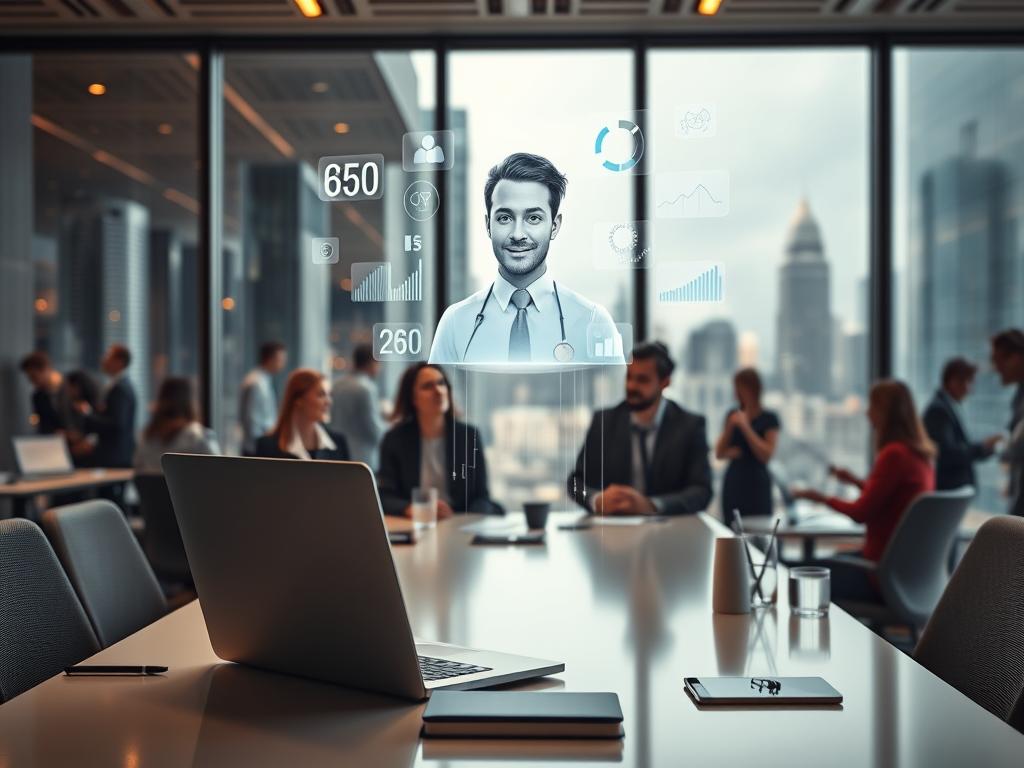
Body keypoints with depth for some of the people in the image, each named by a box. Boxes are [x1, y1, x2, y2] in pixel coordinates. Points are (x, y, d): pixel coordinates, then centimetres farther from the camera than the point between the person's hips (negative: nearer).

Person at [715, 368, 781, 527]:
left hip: (757, 484, -4)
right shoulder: (733, 415, 11)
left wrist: (745, 426, -11)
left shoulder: (769, 419, -1)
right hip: (733, 483, 4)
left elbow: (766, 455, -9)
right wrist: (730, 435, -4)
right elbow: (719, 452, 13)